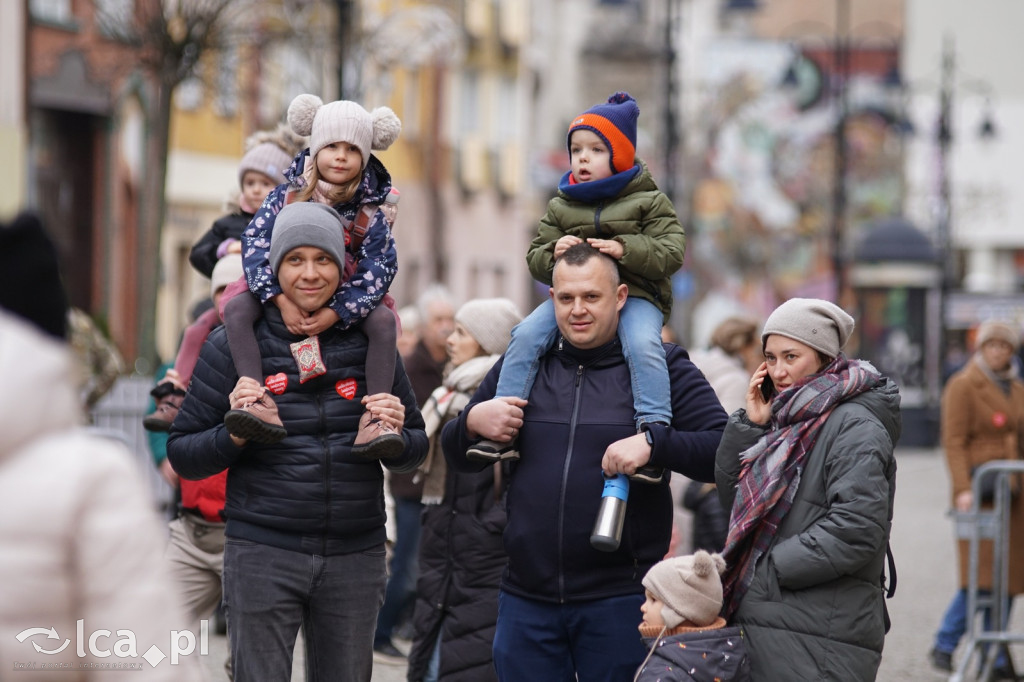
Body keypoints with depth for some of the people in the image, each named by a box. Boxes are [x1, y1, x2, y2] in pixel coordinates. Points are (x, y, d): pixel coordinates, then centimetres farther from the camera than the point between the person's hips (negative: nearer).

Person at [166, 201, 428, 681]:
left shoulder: (370, 344, 8)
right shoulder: (235, 344, 2)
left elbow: (414, 452, 16)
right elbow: (182, 456, 4)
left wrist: (395, 435, -7)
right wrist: (233, 434, -16)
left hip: (354, 557, 3)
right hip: (263, 555, -2)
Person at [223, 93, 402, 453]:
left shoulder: (369, 214, -9)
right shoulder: (285, 196, -7)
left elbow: (380, 270, -14)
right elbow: (254, 243, -15)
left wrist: (335, 314, -29)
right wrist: (281, 300, -29)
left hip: (342, 301, -1)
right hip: (285, 295, 1)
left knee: (383, 320, -30)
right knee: (236, 308, -27)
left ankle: (374, 417, -38)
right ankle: (260, 404, -45)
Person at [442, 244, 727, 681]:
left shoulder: (660, 367, 1)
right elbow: (459, 458, 18)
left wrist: (653, 443, -22)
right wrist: (472, 422, -4)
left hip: (620, 597, -3)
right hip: (526, 598, 3)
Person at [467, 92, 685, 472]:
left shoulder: (649, 202, 4)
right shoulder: (561, 207, 15)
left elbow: (671, 253, -6)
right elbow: (535, 260, 14)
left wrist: (625, 249, -20)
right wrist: (552, 253, -10)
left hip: (634, 295, -3)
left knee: (643, 344, -34)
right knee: (527, 335, -18)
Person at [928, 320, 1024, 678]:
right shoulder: (963, 386, -6)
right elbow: (954, 442, -13)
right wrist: (962, 490, -23)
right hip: (978, 492, -7)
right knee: (983, 574, -14)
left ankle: (994, 659, 8)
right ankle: (944, 645, -2)